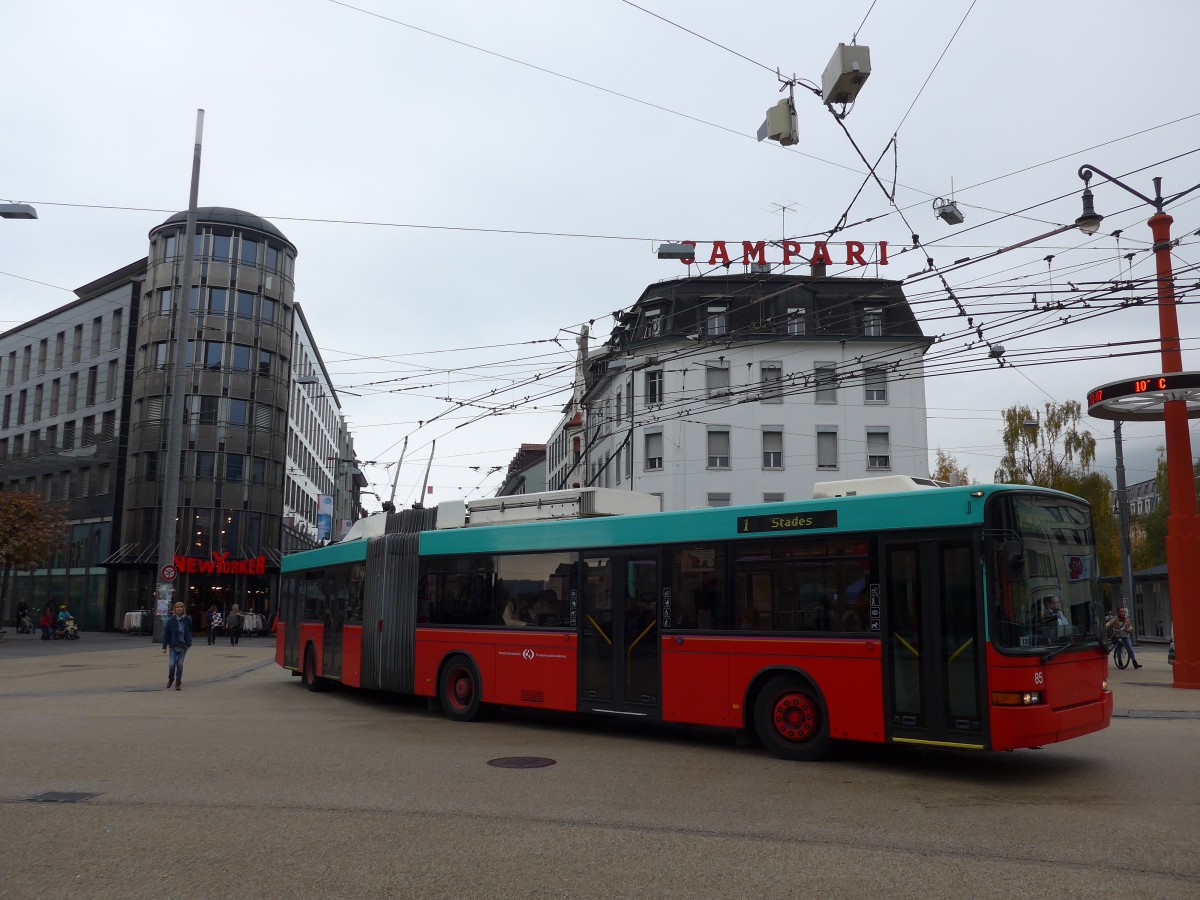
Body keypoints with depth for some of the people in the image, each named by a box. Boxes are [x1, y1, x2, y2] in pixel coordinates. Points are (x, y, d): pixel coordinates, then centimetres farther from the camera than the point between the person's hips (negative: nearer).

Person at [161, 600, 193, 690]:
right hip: (173, 646, -1)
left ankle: (178, 683, 12)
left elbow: (190, 631, 10)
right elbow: (166, 633, -1)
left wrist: (189, 642, 4)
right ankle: (171, 679, 22)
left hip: (183, 646, 1)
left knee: (180, 664, 2)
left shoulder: (187, 620, 1)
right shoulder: (171, 620, -3)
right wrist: (164, 646, -3)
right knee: (172, 663, -6)